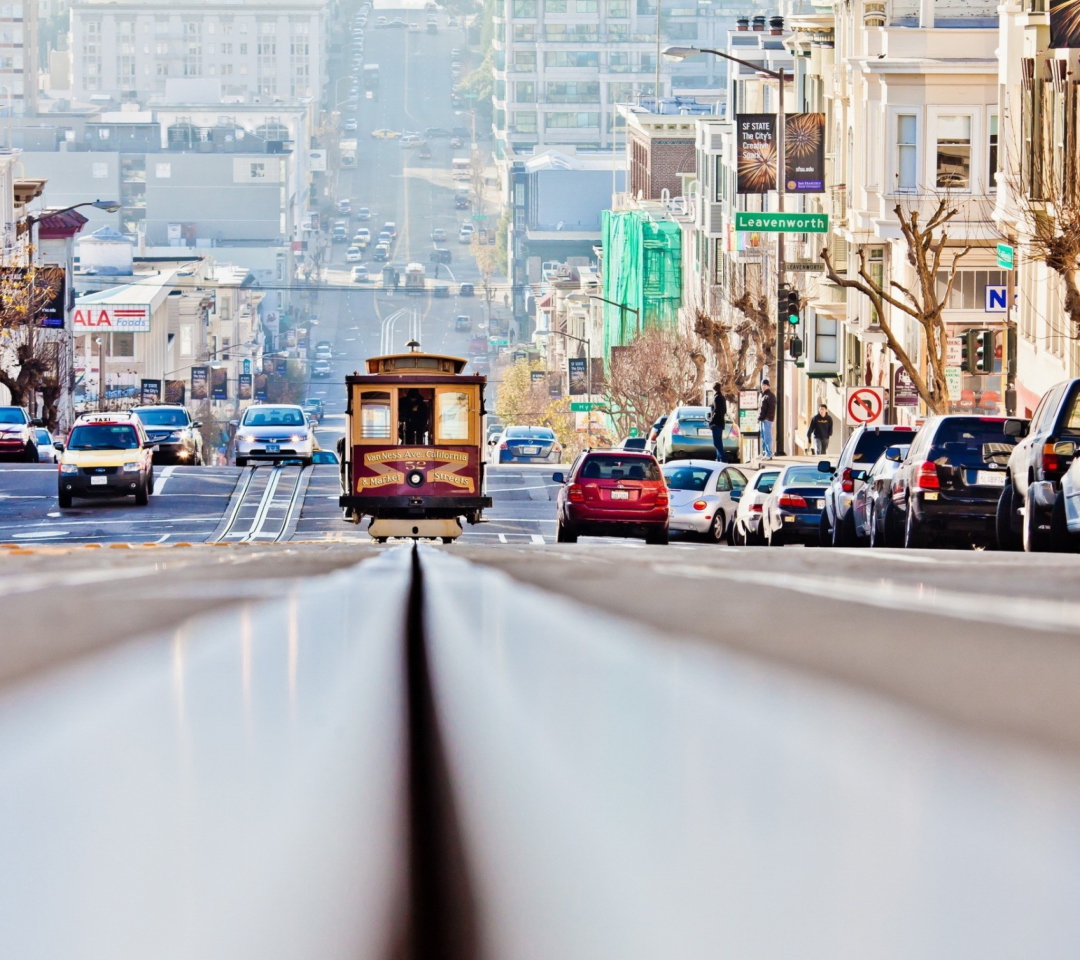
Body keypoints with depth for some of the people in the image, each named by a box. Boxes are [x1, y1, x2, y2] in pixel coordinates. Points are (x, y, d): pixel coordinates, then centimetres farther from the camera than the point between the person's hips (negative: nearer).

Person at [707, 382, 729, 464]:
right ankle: (719, 458, 23)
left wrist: (712, 421, -16)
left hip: (716, 423, -10)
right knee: (718, 442, 17)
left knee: (717, 442, -12)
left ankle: (723, 459, -18)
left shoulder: (717, 397, -14)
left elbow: (716, 411, -20)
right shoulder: (722, 397, 15)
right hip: (721, 422, 10)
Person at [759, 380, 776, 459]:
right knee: (763, 437, 13)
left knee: (767, 437, -9)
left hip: (767, 419, -9)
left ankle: (769, 454, -9)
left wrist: (768, 418, -22)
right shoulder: (763, 395, 19)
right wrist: (759, 417, 12)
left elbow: (771, 408, -16)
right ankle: (764, 453, 18)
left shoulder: (770, 396, -8)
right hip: (763, 419, 9)